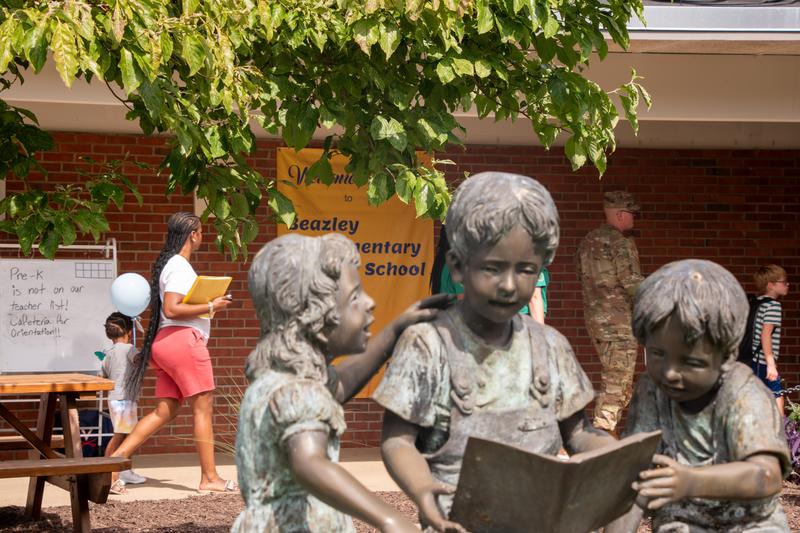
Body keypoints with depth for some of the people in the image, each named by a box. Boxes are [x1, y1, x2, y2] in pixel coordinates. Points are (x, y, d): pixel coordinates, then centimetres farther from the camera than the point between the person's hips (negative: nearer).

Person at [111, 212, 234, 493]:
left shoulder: (169, 264, 20)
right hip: (183, 339, -10)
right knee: (203, 407, -4)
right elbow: (171, 309, -19)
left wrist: (207, 305, 17)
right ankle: (209, 478, -1)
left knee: (164, 411, 8)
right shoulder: (180, 267, -11)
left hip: (166, 343, 10)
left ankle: (116, 457, 1)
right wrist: (210, 307, -15)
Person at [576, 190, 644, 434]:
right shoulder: (621, 242, -13)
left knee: (612, 379, 17)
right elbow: (632, 282, -17)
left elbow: (582, 278, 18)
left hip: (594, 319, 8)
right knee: (616, 383, -5)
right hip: (619, 320, -8)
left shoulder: (587, 241, 13)